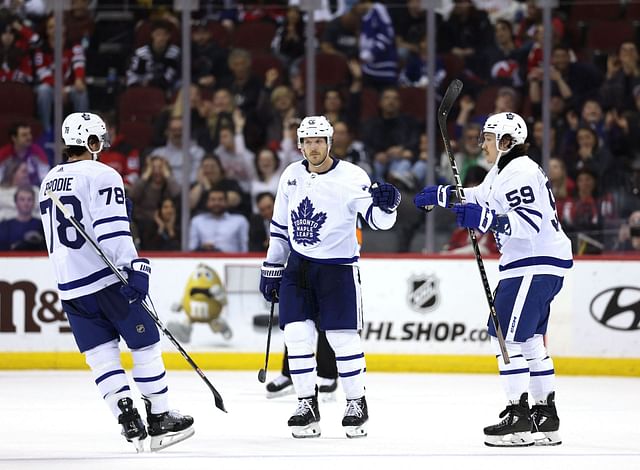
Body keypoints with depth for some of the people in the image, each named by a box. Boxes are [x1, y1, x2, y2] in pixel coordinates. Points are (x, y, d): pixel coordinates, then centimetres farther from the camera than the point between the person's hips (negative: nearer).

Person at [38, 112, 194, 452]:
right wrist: (133, 267, -26)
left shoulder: (48, 182, 16)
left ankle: (130, 423, -3)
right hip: (108, 280, -7)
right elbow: (112, 227, -21)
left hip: (69, 287, 7)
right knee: (145, 346, 5)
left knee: (102, 356, 7)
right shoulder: (101, 175, -8)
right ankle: (159, 421, 10)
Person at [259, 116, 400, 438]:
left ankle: (357, 404, 9)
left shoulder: (351, 177, -11)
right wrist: (271, 268, 14)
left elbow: (378, 219, -18)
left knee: (342, 338, -6)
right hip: (298, 266, 4)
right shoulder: (291, 176, 4)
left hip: (338, 267, -4)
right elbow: (280, 226, 14)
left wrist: (385, 205, -41)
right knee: (297, 335, -4)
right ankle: (307, 406, 6)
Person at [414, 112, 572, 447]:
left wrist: (484, 219, -35)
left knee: (507, 334, -10)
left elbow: (529, 222, -27)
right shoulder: (503, 170, 17)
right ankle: (546, 416, 18)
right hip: (530, 265, 11)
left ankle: (519, 417, -11)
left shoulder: (520, 172, -16)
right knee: (529, 339, 14)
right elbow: (478, 197, 35)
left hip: (536, 264, -11)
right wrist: (438, 196, 30)